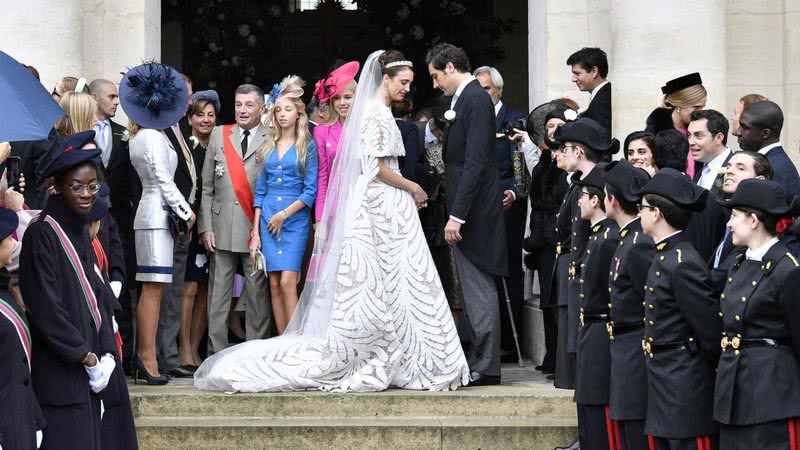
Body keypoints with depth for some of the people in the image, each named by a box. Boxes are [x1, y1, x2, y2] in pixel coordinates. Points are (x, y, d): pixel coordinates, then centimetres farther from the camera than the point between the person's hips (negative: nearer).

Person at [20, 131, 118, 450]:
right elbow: (46, 309, -18)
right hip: (59, 373, -8)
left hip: (88, 367, 8)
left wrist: (106, 353, 4)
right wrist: (86, 357, -13)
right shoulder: (42, 234, -13)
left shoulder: (80, 231, 13)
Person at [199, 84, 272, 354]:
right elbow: (207, 187, 10)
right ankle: (216, 355, 8)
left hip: (257, 229, -3)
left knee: (258, 296, 0)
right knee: (218, 294, 3)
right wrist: (206, 227, 2)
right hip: (222, 228, 3)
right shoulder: (219, 136, 12)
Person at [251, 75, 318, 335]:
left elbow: (311, 191, -3)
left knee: (287, 282, -16)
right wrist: (255, 232, 9)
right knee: (274, 285, 0)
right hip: (268, 220, 4)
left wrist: (285, 214, -12)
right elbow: (260, 190, 14)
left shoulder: (307, 146, 1)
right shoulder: (268, 147, 13)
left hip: (295, 219, -4)